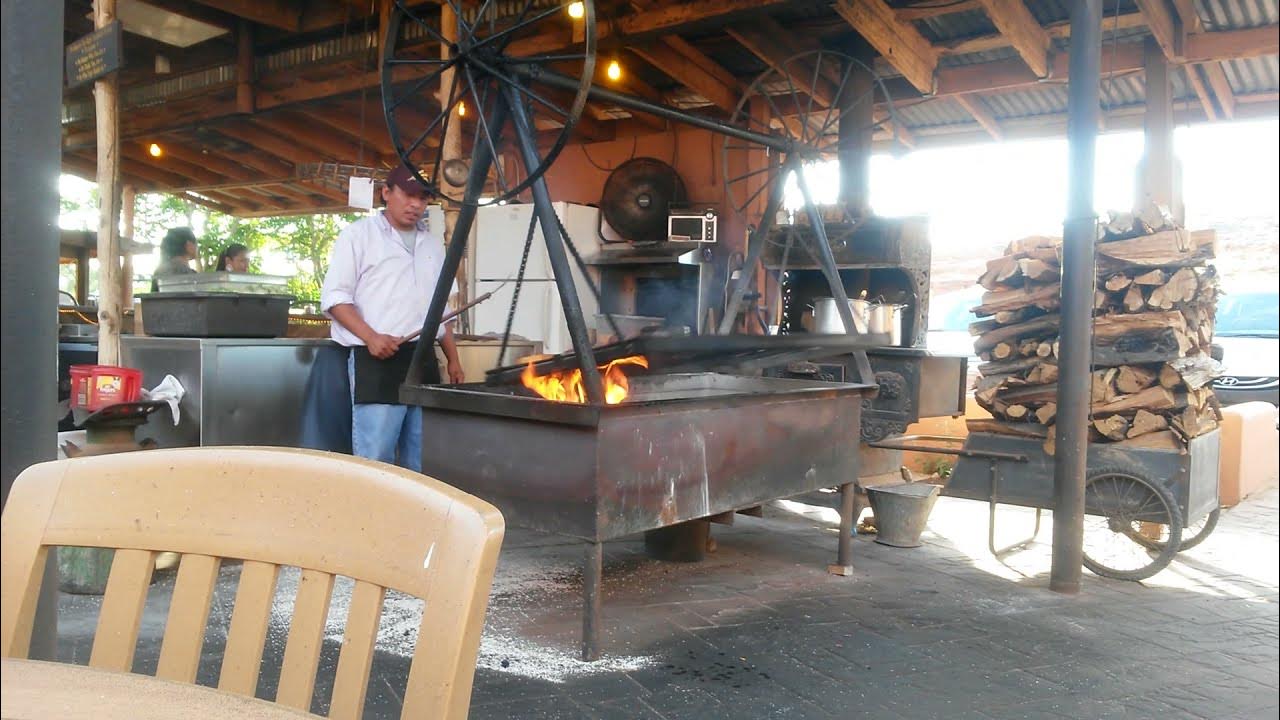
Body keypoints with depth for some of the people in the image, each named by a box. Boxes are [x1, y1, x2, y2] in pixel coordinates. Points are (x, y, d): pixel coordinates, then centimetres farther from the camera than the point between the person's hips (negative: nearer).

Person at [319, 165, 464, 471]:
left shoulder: (433, 242, 19)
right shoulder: (358, 234, 2)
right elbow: (335, 297, -4)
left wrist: (452, 358, 16)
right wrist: (371, 337, -18)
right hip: (376, 358, -6)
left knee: (419, 459, 7)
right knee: (376, 460, -9)